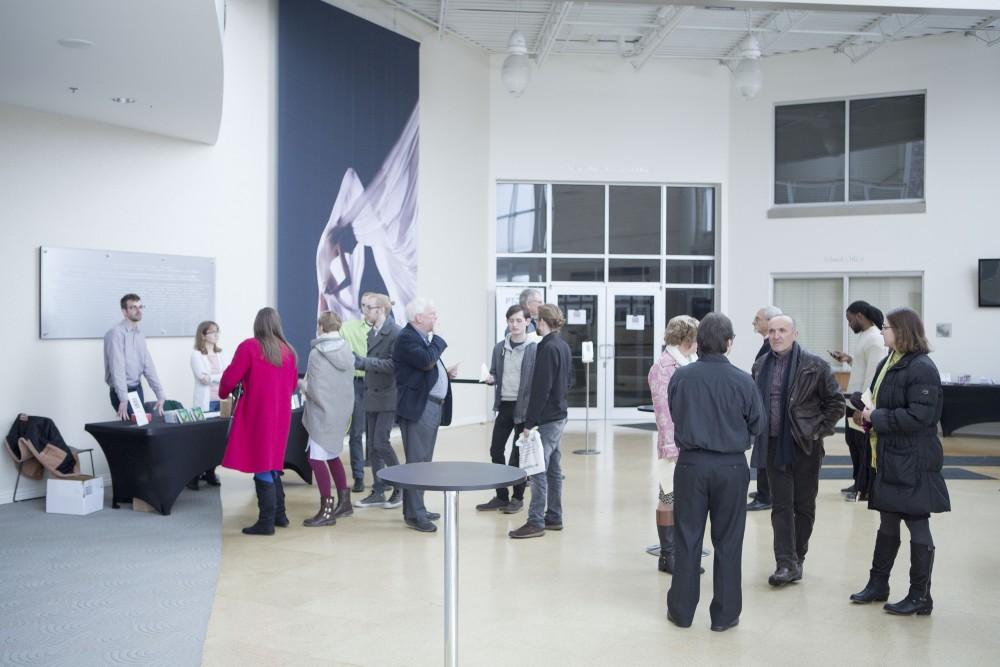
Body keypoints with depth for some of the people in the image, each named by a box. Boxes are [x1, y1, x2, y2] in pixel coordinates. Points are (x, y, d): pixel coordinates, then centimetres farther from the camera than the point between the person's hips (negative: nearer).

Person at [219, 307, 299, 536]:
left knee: (261, 468, -1)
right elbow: (293, 384, 14)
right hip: (281, 415, 6)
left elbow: (230, 378, -8)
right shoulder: (288, 351, 6)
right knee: (272, 464, 18)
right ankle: (279, 514, 23)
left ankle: (266, 522, 2)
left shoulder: (249, 347, -10)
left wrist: (224, 392, 11)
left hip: (256, 414, -5)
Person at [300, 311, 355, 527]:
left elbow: (314, 390, -17)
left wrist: (304, 385, 4)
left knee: (317, 459, -3)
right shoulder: (347, 351, 6)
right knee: (331, 455, 20)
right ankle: (344, 502, 25)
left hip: (323, 411, -8)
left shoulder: (317, 353, -15)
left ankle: (327, 510, -2)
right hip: (342, 410, 8)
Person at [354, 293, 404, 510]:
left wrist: (363, 361, -23)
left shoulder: (395, 333, -14)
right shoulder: (371, 332, 12)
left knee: (381, 442, -9)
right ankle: (378, 492, 18)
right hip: (372, 396, 8)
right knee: (372, 445, 9)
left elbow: (393, 364, -21)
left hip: (388, 396, -8)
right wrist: (357, 361, 0)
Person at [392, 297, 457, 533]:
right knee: (417, 461, -7)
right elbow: (426, 361, -25)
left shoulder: (424, 337, 18)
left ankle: (415, 507, 24)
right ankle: (414, 514, -2)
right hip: (418, 407, -10)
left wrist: (446, 373, 10)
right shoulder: (406, 337, -12)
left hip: (433, 406, 10)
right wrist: (438, 340, -9)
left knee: (423, 460, 15)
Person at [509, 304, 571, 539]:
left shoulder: (548, 348, -17)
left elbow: (541, 389, -20)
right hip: (558, 415, 10)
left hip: (546, 418, -10)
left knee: (538, 470, -5)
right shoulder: (563, 346, 11)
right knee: (553, 468, 14)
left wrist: (530, 422, -17)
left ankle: (536, 522, -2)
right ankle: (554, 517, 22)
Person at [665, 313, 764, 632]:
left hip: (691, 463, 1)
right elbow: (757, 426, -1)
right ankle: (724, 613, 18)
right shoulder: (743, 381, -11)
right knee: (728, 542, 10)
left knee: (687, 538, 11)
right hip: (731, 466, -1)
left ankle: (681, 610, 19)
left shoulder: (681, 376, -8)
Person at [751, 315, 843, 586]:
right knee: (781, 505, -1)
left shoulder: (814, 365, -7)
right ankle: (786, 564, -1)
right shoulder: (760, 366, 6)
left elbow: (836, 402, -1)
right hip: (774, 445, 3)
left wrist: (819, 430, -5)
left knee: (804, 505, 8)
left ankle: (797, 558, 22)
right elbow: (755, 402, 19)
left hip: (805, 445, -2)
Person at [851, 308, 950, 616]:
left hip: (912, 462, -9)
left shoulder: (922, 368, -16)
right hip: (887, 458, 9)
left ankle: (920, 597, 13)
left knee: (917, 526, 2)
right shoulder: (888, 364, 10)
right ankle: (878, 584, 29)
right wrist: (867, 411, -1)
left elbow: (919, 417, -23)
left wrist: (876, 417, -17)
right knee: (887, 523, 17)